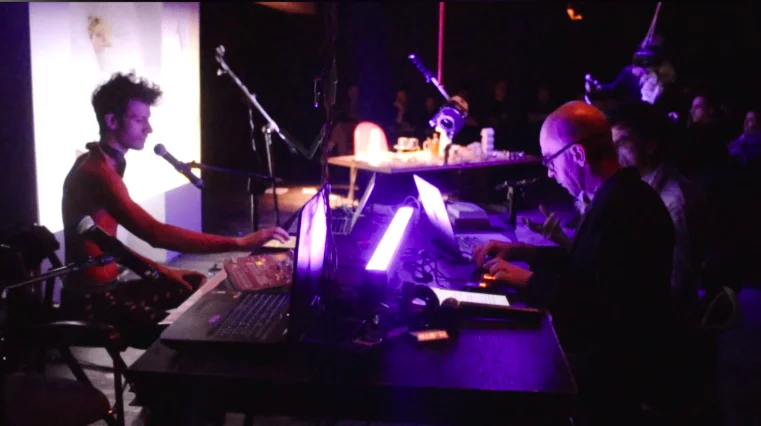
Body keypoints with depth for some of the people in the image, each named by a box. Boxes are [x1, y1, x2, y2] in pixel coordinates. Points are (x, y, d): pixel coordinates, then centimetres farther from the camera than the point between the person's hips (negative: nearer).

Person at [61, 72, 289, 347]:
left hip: (105, 286, 10)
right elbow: (156, 234, -34)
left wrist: (162, 271, 7)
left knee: (196, 288, 13)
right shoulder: (97, 173, -23)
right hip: (91, 300, -10)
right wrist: (238, 243, -36)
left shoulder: (98, 164, 11)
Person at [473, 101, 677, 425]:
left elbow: (596, 303, -28)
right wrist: (520, 251, 9)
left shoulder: (621, 206, -26)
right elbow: (584, 264, 16)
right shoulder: (620, 194, 7)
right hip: (609, 351, 9)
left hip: (612, 369, -9)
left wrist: (528, 280, -17)